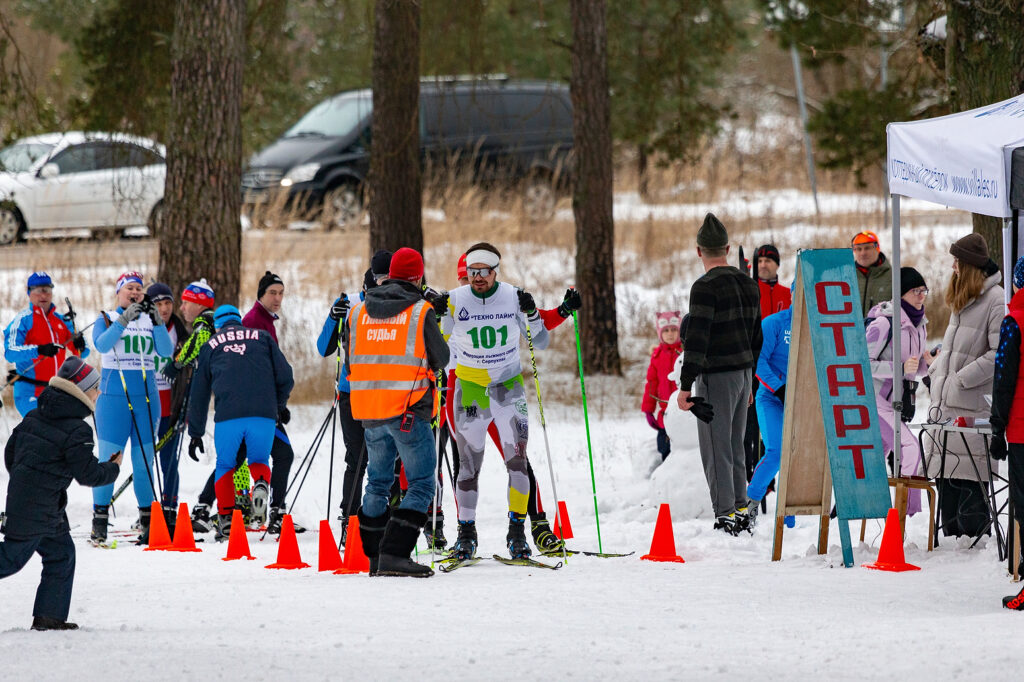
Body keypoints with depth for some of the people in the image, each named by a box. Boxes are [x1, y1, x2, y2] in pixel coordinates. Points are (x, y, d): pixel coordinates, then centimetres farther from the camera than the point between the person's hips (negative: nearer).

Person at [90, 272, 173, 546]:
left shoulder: (149, 322, 11)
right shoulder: (106, 319, 4)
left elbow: (166, 352, -2)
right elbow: (101, 344, -15)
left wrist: (156, 321, -14)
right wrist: (124, 320, -24)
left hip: (146, 399, 3)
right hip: (114, 398, -3)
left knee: (144, 462, 6)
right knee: (108, 461, -7)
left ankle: (148, 521, 13)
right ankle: (99, 522, -4)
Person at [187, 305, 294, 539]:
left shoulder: (211, 345, 21)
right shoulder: (262, 337, 19)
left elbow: (199, 392, 24)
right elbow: (285, 375, 13)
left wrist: (196, 433, 30)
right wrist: (280, 405, 31)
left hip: (228, 415, 0)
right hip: (263, 414, 0)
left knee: (225, 465, 18)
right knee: (259, 460, 19)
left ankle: (226, 517, 2)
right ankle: (261, 484, -16)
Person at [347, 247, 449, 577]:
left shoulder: (358, 311, 7)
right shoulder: (421, 311, -7)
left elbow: (350, 360, 13)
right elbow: (441, 358, -1)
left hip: (368, 410, 6)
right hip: (408, 409, -6)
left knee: (378, 482, 19)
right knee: (421, 484, -2)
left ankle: (375, 556, 22)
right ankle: (394, 554, -16)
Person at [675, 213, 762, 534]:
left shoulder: (706, 287, -15)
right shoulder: (748, 284, 11)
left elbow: (697, 339, -20)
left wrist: (686, 385, -19)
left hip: (716, 376, -8)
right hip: (744, 374, 8)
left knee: (716, 447, -5)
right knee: (735, 444, 16)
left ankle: (725, 514, -7)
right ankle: (740, 509, 19)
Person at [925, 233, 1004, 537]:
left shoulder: (995, 299, -12)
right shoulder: (961, 299, 18)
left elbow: (1000, 353, -18)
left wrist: (963, 379, -16)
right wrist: (935, 373, 14)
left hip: (972, 405, -9)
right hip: (946, 402, 9)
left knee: (969, 477, -9)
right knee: (946, 472, 11)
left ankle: (974, 535, -4)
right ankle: (951, 536, 19)